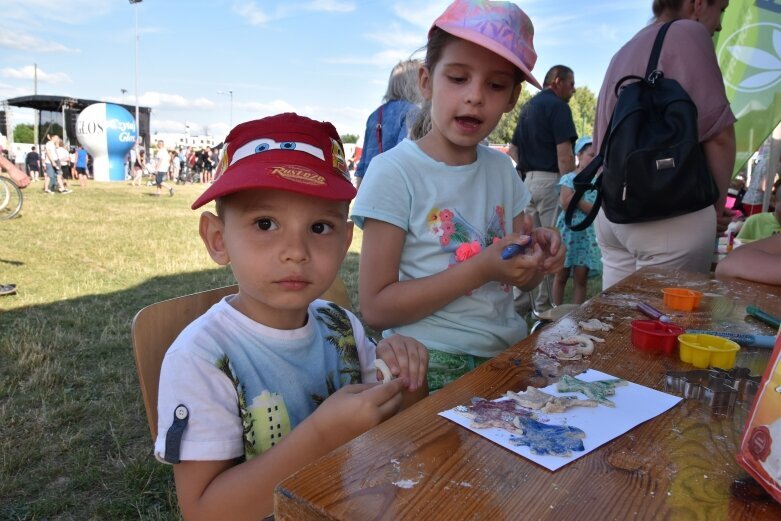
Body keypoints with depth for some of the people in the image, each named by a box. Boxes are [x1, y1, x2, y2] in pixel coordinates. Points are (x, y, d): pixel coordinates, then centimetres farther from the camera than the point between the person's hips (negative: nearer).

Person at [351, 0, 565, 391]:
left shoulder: (502, 168, 5)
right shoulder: (394, 172, -13)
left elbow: (522, 279, 12)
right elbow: (376, 307, -16)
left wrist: (539, 252, -10)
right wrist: (480, 270, -23)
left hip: (509, 352, 6)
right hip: (432, 366, -5)